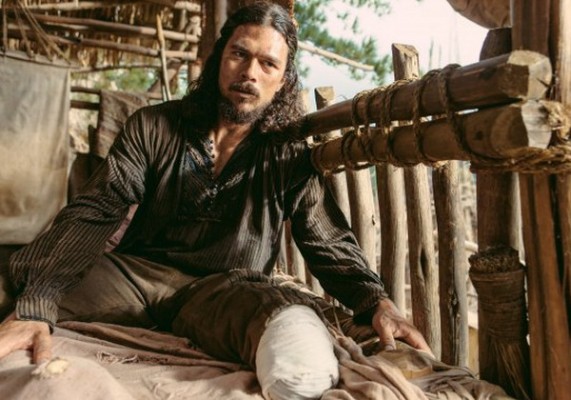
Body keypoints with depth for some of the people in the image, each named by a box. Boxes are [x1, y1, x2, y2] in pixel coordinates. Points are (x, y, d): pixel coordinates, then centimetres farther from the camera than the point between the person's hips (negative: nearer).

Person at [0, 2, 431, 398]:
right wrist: (34, 307, -25)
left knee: (302, 350, -38)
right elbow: (91, 216, -9)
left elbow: (331, 243, 1)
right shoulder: (153, 126, 2)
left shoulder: (291, 155, 2)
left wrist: (377, 302, -20)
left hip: (229, 288, -2)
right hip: (138, 272, 3)